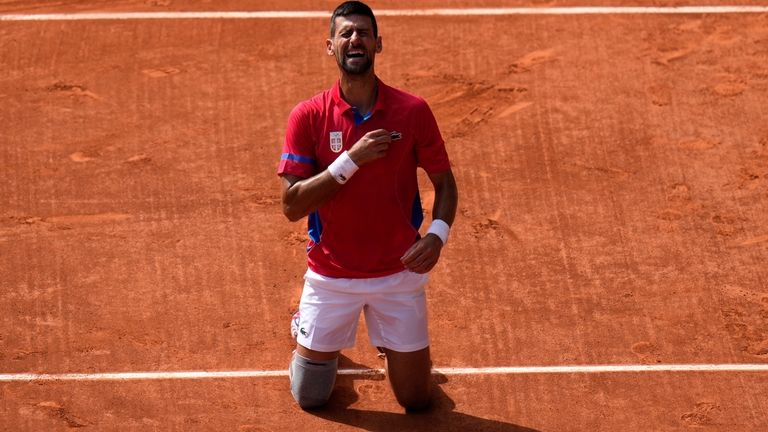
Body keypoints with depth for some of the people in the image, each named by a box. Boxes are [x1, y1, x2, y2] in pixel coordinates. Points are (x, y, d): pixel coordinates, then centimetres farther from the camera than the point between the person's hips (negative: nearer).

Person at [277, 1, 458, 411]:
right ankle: (306, 331, 43)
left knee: (416, 400, 8)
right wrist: (350, 160, -24)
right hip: (331, 275, 0)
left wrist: (437, 233, -18)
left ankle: (388, 345, 40)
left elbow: (444, 182, 1)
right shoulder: (307, 116, -10)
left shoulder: (413, 111, -9)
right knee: (309, 397, 11)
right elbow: (292, 205, -14)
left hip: (399, 272, 1)